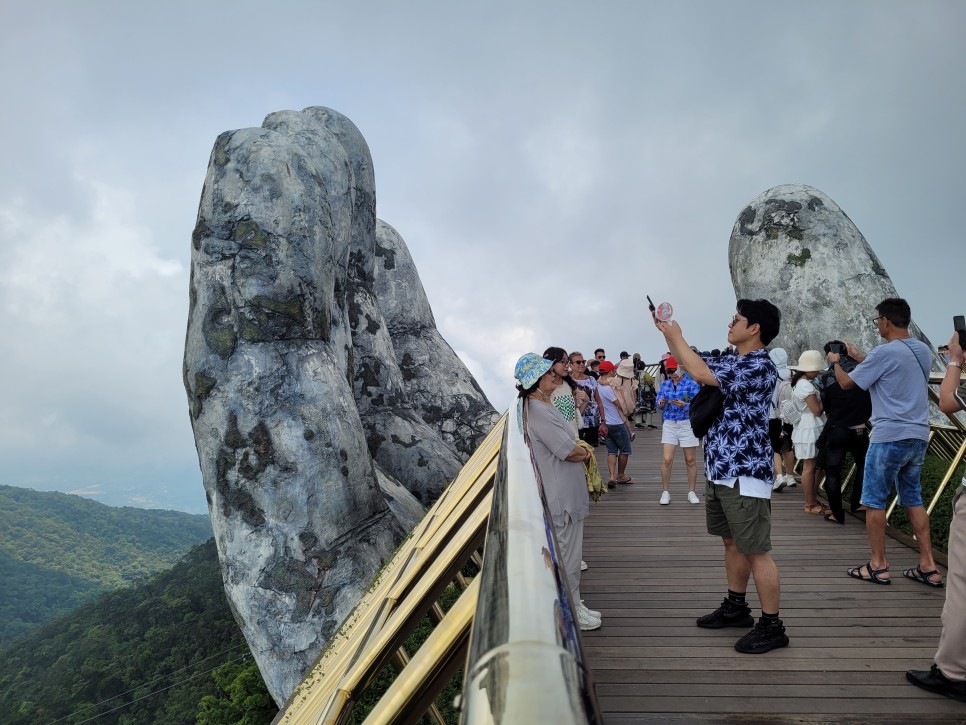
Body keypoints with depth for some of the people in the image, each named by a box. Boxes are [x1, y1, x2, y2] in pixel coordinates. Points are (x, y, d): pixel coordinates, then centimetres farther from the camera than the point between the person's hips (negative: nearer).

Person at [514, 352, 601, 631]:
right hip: (561, 495, -11)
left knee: (570, 552, 19)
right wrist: (584, 452, -2)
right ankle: (572, 610, 15)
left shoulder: (545, 405, 12)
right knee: (568, 554, 2)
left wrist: (579, 449, -3)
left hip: (567, 492, 11)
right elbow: (568, 451, -22)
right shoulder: (537, 410, -22)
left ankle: (574, 605, 31)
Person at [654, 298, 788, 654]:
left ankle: (772, 626, 10)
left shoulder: (761, 366, -18)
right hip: (720, 469, 10)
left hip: (745, 473, -10)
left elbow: (701, 374, -27)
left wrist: (677, 337, -14)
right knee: (732, 543, 20)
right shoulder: (731, 362, 11)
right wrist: (666, 331, 15)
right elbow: (691, 362, 26)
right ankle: (736, 607, 33)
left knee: (756, 552, -1)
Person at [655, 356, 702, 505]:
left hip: (687, 424, -2)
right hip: (669, 424, 3)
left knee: (690, 460, 8)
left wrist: (684, 405, -30)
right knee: (667, 459, -4)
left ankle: (691, 492, 20)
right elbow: (659, 406, 7)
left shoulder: (691, 383, -7)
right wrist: (661, 404, -16)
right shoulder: (665, 384, 7)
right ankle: (665, 492, 7)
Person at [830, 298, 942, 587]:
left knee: (874, 500, 3)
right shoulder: (923, 350, 10)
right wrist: (859, 358, 29)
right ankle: (928, 567, 16)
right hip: (918, 436, 8)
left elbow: (846, 383, -5)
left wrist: (835, 362, 14)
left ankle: (878, 566, 9)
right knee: (913, 499, 15)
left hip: (889, 437, -8)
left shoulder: (885, 352, -14)